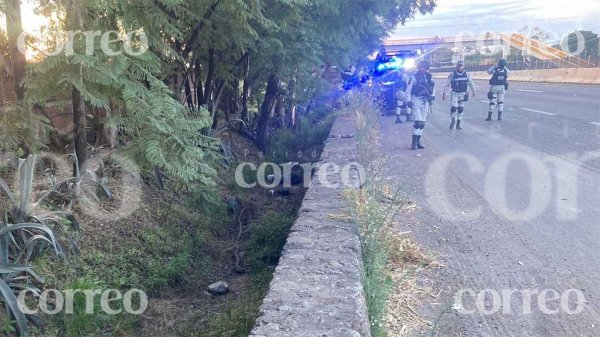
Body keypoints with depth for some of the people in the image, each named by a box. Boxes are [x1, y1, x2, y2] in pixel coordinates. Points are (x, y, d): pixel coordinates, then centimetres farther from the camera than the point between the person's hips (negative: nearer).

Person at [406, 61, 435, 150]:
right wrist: (408, 101, -12)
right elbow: (408, 90, -6)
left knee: (422, 123, 8)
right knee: (418, 121, -15)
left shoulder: (429, 77, 9)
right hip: (416, 101, -6)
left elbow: (432, 88, 20)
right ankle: (414, 142, -7)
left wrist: (432, 96, 4)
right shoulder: (414, 77, -8)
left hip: (425, 102, 6)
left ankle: (418, 141, 17)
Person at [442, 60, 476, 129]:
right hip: (454, 93, -2)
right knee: (453, 107, -13)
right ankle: (453, 120, 13)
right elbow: (447, 84, 0)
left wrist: (473, 90, 2)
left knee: (461, 109, 5)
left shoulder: (466, 74, -1)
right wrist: (444, 93, -1)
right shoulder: (452, 74, -5)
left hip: (463, 94, 2)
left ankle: (458, 124, 17)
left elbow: (470, 82, 8)